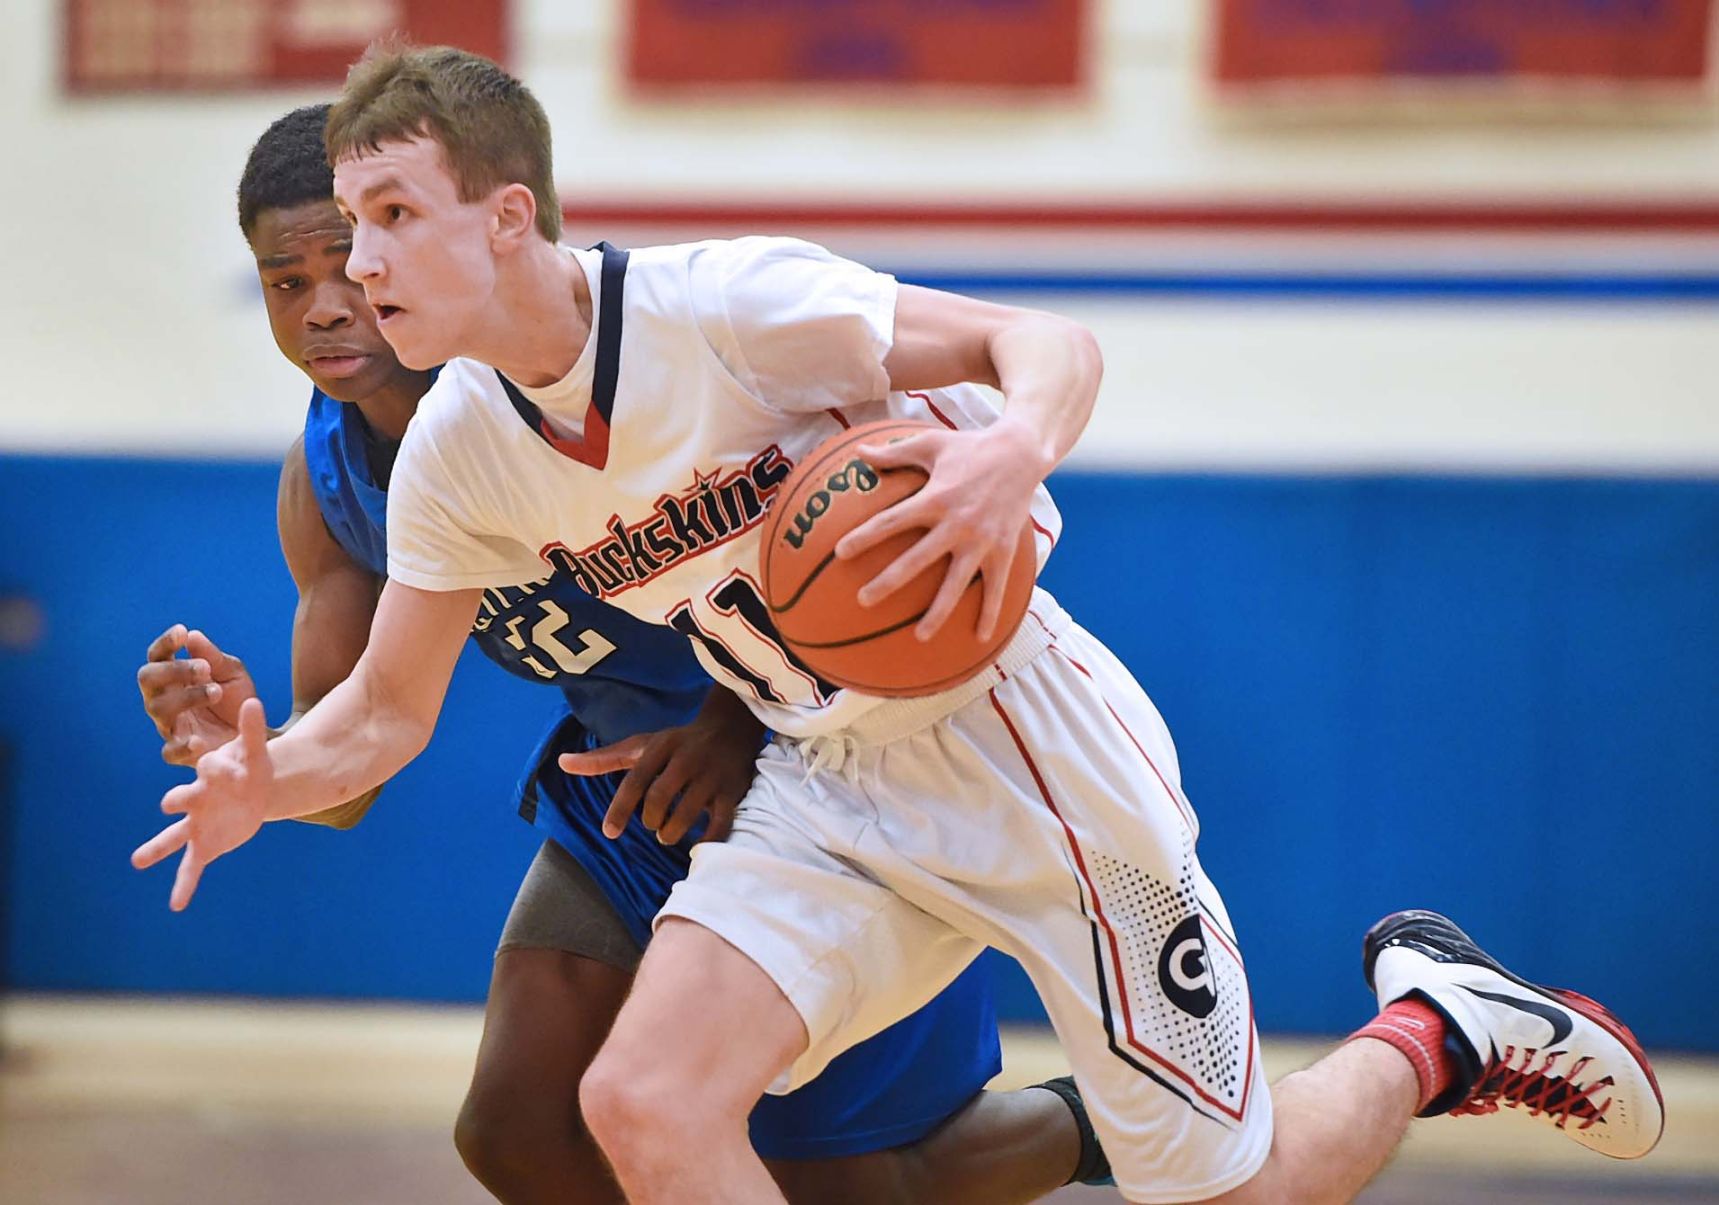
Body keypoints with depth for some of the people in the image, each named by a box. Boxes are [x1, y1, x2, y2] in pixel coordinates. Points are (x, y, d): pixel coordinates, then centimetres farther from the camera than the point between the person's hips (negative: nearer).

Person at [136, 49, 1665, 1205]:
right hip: (827, 790, 6)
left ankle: (1437, 1031, 31)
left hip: (1020, 735, -5)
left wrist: (1014, 451, -43)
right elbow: (386, 709, 5)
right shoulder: (460, 450, -4)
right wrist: (262, 783, -17)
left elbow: (1046, 342, -20)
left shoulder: (723, 306, -24)